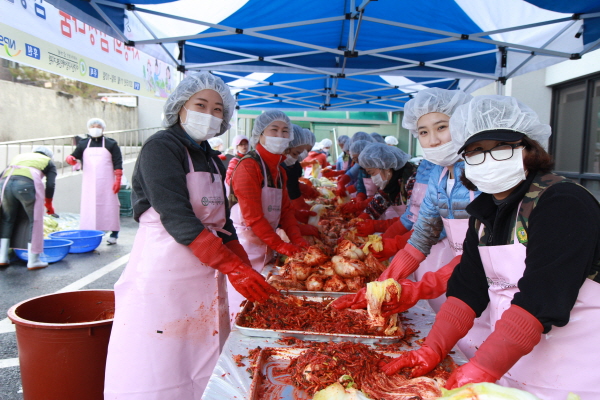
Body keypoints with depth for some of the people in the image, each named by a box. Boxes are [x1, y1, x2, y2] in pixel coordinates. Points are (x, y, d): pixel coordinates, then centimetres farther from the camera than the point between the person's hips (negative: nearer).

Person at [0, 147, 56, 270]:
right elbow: (50, 184, 9)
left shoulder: (20, 156, 35)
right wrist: (48, 204, 21)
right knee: (34, 220, 7)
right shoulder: (49, 162, 24)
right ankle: (33, 261, 11)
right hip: (27, 184, -4)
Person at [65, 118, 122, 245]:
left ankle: (114, 234, 7)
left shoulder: (111, 144, 4)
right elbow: (74, 155, 14)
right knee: (88, 208, 1)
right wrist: (70, 158, -11)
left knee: (110, 207, -2)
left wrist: (118, 180, -9)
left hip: (107, 182, -3)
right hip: (89, 183, 3)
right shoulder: (83, 144, 13)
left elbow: (117, 163, -1)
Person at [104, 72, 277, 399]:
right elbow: (177, 218, -20)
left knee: (205, 371, 12)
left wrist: (248, 273, 3)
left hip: (206, 277, 7)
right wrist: (233, 268, -25)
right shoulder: (161, 147, -8)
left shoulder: (211, 159, 15)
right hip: (164, 274, -7)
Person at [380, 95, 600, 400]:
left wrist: (482, 368, -30)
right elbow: (468, 286, -3)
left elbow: (541, 297, -28)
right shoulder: (484, 211, 2)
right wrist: (433, 349, -13)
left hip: (571, 375, -5)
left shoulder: (565, 203, -19)